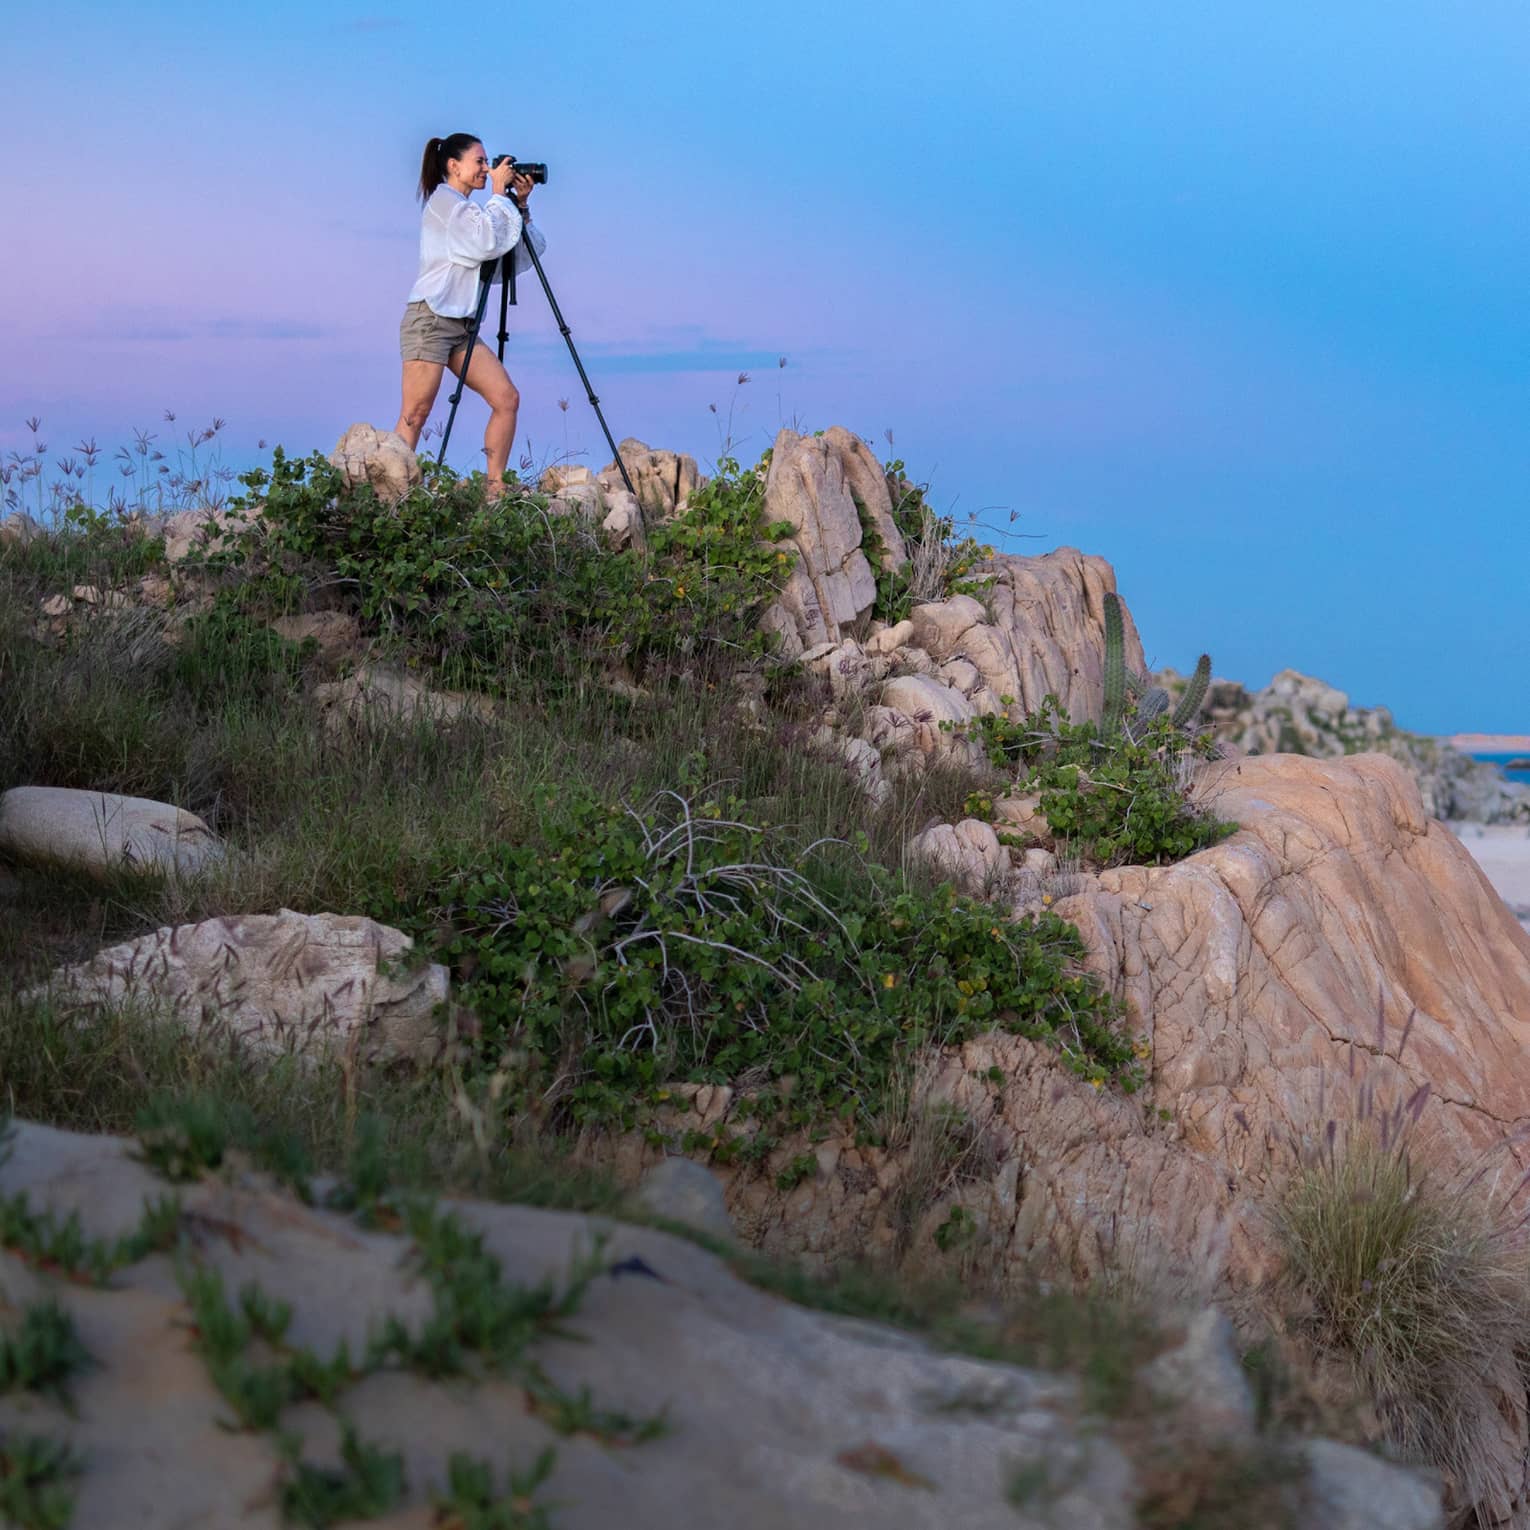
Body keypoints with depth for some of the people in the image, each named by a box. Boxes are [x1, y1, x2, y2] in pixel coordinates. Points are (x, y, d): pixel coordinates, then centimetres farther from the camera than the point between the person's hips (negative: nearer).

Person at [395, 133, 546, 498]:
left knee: (507, 399, -2)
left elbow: (518, 255, 18)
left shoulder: (466, 208, 22)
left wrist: (520, 206, 7)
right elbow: (487, 242, -19)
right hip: (430, 319, -9)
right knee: (415, 414, -13)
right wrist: (500, 194, -7)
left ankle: (495, 488, 1)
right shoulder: (443, 200, -3)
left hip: (462, 325, 9)